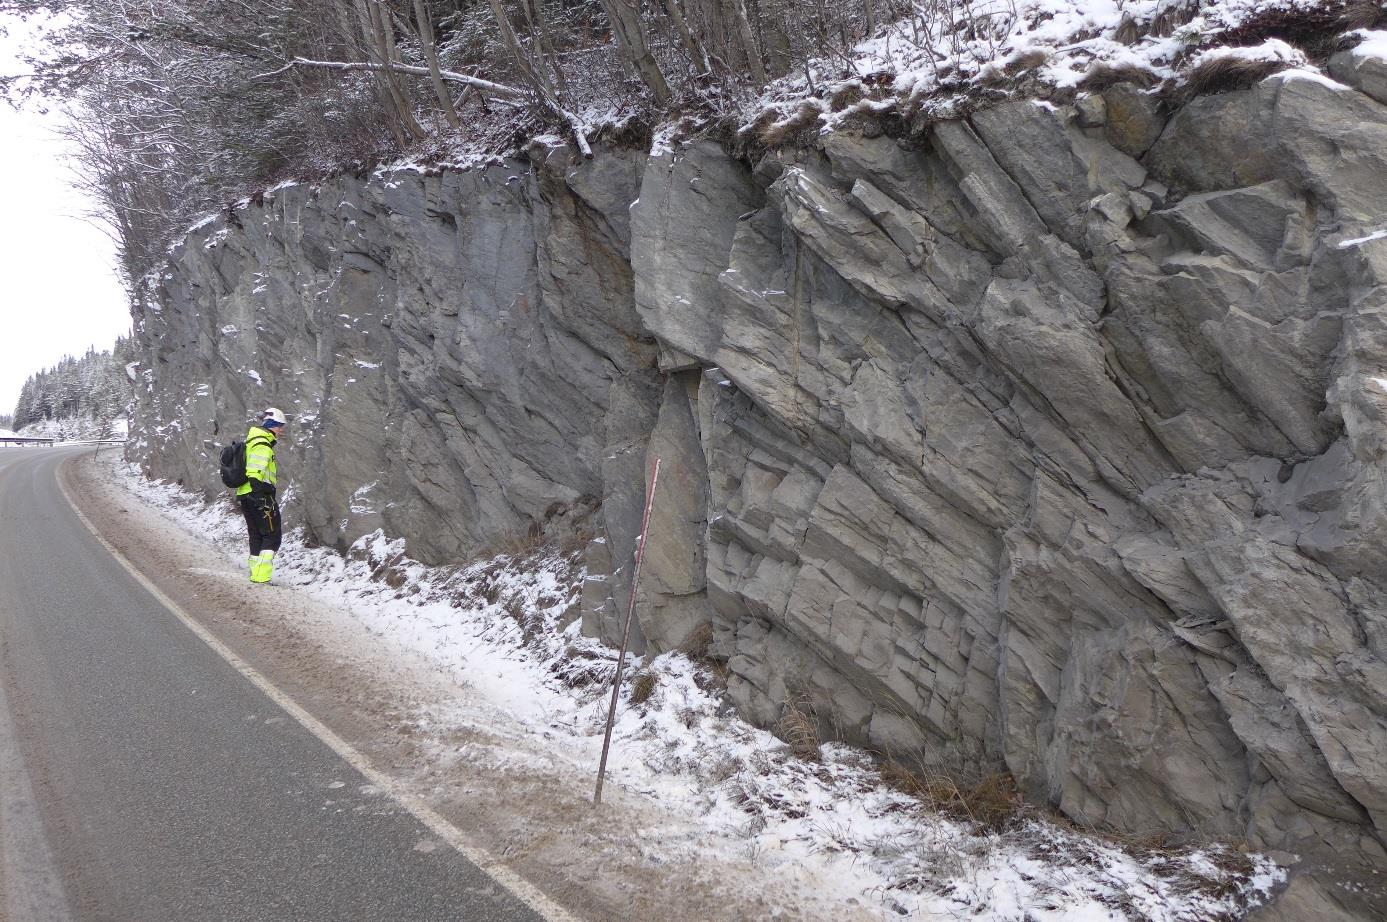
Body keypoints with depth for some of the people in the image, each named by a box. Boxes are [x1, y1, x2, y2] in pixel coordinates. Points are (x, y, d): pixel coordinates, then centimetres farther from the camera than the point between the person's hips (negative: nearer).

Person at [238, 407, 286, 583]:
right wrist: (265, 499, -25)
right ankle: (261, 576, -12)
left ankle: (255, 574, 21)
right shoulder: (262, 446, -14)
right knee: (272, 537, -5)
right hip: (259, 496, -10)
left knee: (256, 536, 16)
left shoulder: (251, 441, 19)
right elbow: (255, 476, -23)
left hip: (245, 496, 10)